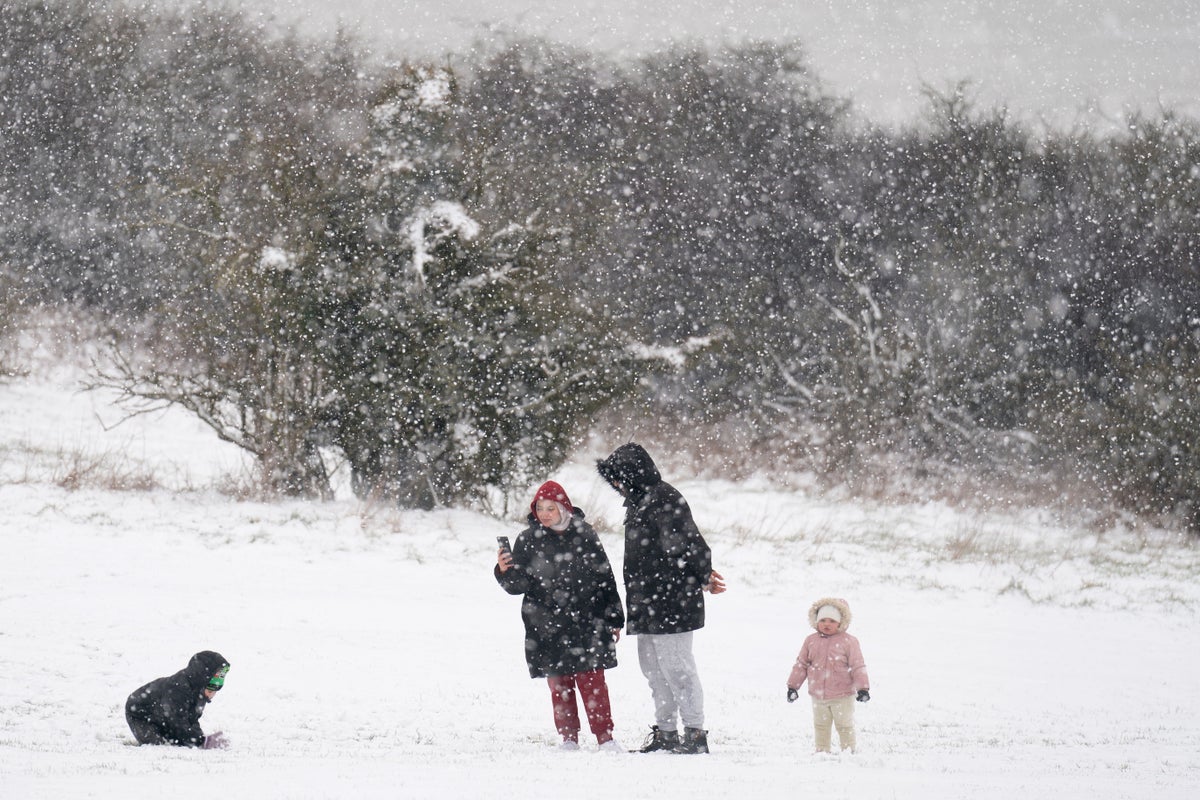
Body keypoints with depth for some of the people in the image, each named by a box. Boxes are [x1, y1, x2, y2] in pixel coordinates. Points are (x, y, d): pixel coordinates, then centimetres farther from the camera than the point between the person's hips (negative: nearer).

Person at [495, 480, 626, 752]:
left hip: (586, 624, -1)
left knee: (593, 681, -4)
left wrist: (614, 619, 12)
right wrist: (505, 571, -23)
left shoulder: (584, 535, 3)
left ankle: (605, 736, 2)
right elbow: (518, 584, -1)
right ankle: (568, 737, 12)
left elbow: (605, 577, 10)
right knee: (559, 683, 3)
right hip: (547, 626, 1)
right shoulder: (529, 540, 2)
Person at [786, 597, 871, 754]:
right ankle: (822, 752, 23)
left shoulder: (848, 642, -9)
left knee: (845, 727, 5)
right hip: (818, 696, 4)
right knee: (821, 727, 14)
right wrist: (792, 686, 8)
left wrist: (862, 688, -15)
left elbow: (858, 666, -9)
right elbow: (801, 664, 9)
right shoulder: (811, 641, 2)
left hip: (842, 696, -4)